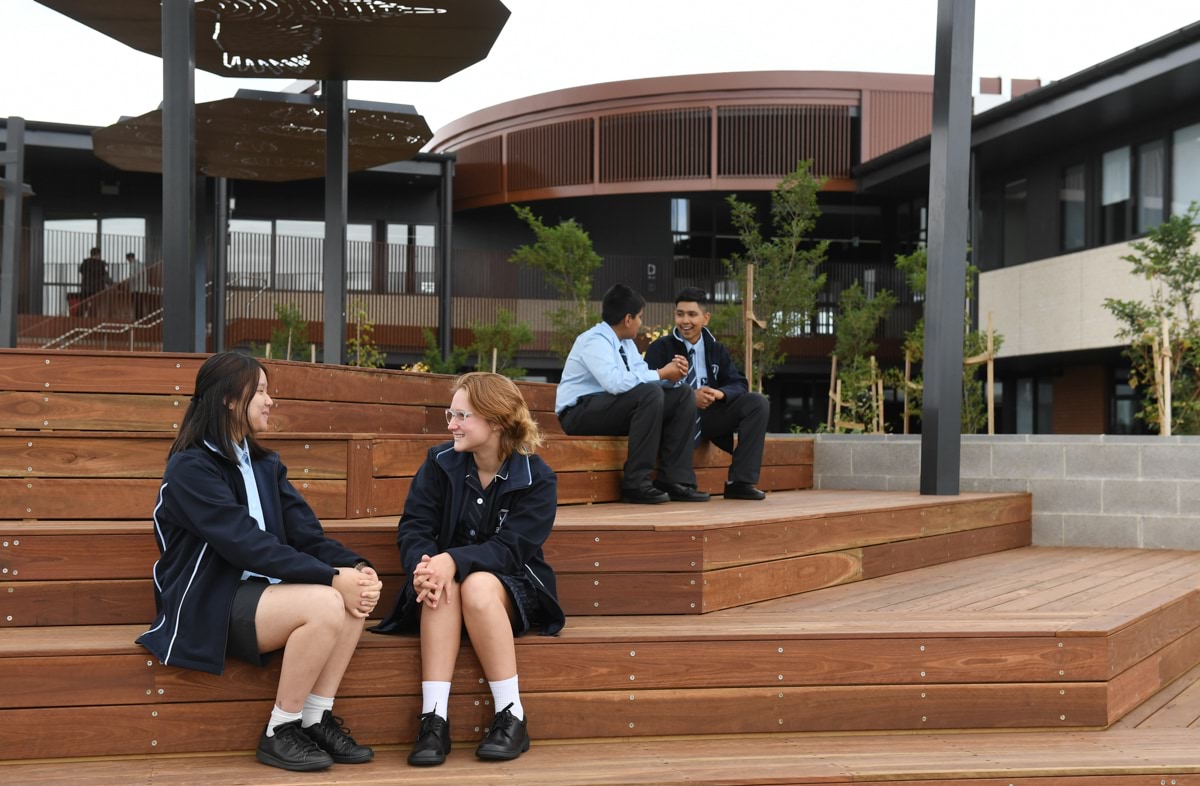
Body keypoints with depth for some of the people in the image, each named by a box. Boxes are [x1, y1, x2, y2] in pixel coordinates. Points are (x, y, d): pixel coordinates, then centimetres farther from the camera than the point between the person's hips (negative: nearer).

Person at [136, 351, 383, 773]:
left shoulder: (266, 465, 12)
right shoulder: (191, 467, -13)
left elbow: (305, 534, 1)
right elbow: (247, 544, -23)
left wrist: (355, 566, -19)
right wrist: (330, 577, -28)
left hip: (258, 590, 7)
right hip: (207, 605, -7)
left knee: (353, 598, -18)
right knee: (325, 603, -28)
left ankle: (317, 720, -7)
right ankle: (280, 733, -12)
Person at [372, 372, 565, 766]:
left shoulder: (537, 479, -10)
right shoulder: (440, 463, 0)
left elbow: (511, 548, -19)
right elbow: (413, 527, -7)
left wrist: (453, 561, -36)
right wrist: (424, 564, -31)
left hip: (512, 588, -2)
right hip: (447, 572, 2)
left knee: (477, 586, -36)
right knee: (441, 587, -34)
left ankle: (512, 716, -27)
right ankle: (433, 718, -38)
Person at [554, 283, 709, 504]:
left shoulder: (626, 343, 11)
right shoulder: (594, 340, -18)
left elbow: (642, 376, 5)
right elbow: (615, 382, -33)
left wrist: (671, 373, -16)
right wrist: (661, 374, -24)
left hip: (615, 409, 9)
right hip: (581, 413, -9)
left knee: (683, 396, -2)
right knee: (650, 393, -32)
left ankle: (675, 480, -9)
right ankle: (636, 483, -27)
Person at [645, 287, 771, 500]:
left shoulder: (716, 349, 12)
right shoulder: (661, 348, -1)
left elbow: (739, 384, 5)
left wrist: (720, 393, -20)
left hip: (710, 416, 5)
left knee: (758, 402, -14)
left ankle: (739, 482, -17)